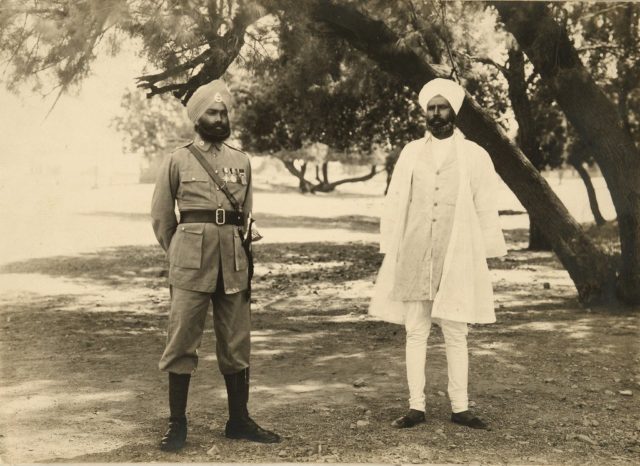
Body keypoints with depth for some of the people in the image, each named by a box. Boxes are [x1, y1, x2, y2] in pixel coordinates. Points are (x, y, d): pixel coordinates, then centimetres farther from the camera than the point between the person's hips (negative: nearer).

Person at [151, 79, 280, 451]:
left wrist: (235, 250, 15)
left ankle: (239, 421, 19)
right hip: (191, 264, -3)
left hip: (233, 262, 3)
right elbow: (161, 218, 9)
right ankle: (178, 424, 6)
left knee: (237, 343, 8)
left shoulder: (242, 161, 11)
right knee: (182, 342, -3)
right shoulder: (178, 160, 3)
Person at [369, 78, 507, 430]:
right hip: (413, 259, 2)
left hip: (457, 258, -1)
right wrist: (389, 252, 2)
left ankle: (460, 407, 11)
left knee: (455, 335, 3)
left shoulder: (475, 156, 3)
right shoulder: (410, 153, 7)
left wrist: (488, 255, 2)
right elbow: (394, 206, 7)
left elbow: (485, 211, 5)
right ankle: (416, 406, 10)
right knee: (415, 332, 3)